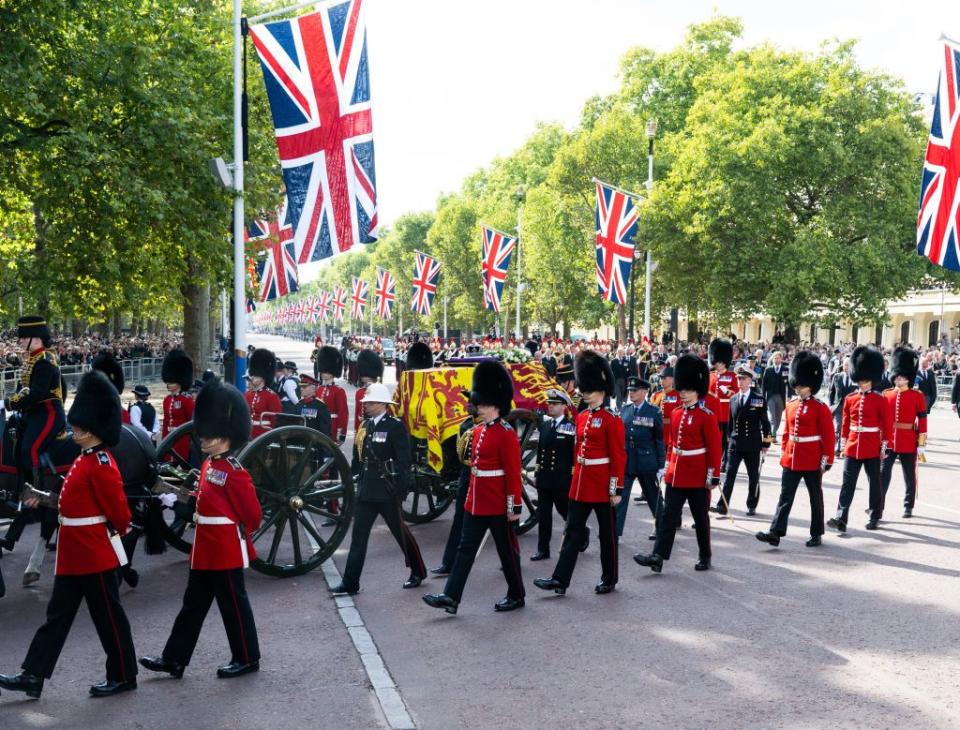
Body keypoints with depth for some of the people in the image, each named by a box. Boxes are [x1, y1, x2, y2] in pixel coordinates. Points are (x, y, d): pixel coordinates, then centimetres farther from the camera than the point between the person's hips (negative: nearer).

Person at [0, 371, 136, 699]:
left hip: (96, 555, -10)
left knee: (108, 616, 3)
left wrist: (117, 531, -2)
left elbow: (119, 509, -19)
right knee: (57, 614, 13)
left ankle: (123, 676, 16)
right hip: (75, 555, 10)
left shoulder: (101, 465, -20)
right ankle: (33, 675, 19)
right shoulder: (84, 459, 10)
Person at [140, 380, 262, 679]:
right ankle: (174, 659, 22)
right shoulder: (209, 464, 9)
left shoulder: (234, 472, -18)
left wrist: (237, 534, -1)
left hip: (227, 551, -9)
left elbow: (252, 513, -15)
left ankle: (247, 659, 18)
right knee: (193, 604, 14)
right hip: (205, 550, 9)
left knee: (233, 604, 4)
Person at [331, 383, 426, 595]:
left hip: (387, 490, -6)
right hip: (366, 490, 6)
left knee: (400, 532, 8)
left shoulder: (396, 426, -12)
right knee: (358, 536, 3)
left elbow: (404, 460, -14)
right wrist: (359, 481, 14)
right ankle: (350, 583, 5)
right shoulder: (365, 425, 8)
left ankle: (418, 571, 27)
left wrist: (401, 490, -17)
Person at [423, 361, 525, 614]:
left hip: (498, 506, -8)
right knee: (466, 548, 5)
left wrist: (515, 506, -17)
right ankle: (451, 597, 5)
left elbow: (513, 473, -16)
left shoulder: (507, 434, -15)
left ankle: (516, 595, 21)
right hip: (476, 503, 8)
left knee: (507, 550, 6)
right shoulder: (478, 431, 10)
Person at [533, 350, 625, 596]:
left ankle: (609, 578, 21)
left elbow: (619, 457, -14)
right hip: (580, 483, 7)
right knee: (573, 531, 4)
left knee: (607, 532, 8)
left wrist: (616, 489, -16)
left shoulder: (612, 420, -12)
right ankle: (560, 580, 4)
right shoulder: (582, 417, 9)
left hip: (602, 485, -7)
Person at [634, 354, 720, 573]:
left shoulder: (706, 416, -10)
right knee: (668, 516, -1)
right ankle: (658, 557, -5)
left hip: (698, 477, -5)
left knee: (701, 518, 9)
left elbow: (714, 447, -10)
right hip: (675, 475, 5)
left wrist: (713, 476, -12)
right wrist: (667, 466, 15)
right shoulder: (675, 414, 7)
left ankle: (705, 556, 24)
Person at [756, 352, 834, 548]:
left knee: (815, 498, 10)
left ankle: (817, 534, 21)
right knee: (785, 497, 1)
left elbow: (828, 436, -9)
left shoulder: (821, 408, -9)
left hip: (812, 462, -5)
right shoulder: (791, 405, 7)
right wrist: (783, 452, 13)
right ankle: (776, 533, -3)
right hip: (791, 460, 5)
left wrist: (827, 460, -12)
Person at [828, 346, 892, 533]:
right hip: (852, 447, 2)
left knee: (874, 482, 10)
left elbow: (887, 424, -2)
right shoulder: (850, 399, 5)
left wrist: (884, 446, -4)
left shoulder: (880, 400, -4)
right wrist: (844, 443, 9)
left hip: (872, 448, -2)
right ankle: (841, 518, -8)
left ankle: (874, 517, 22)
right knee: (848, 483, -3)